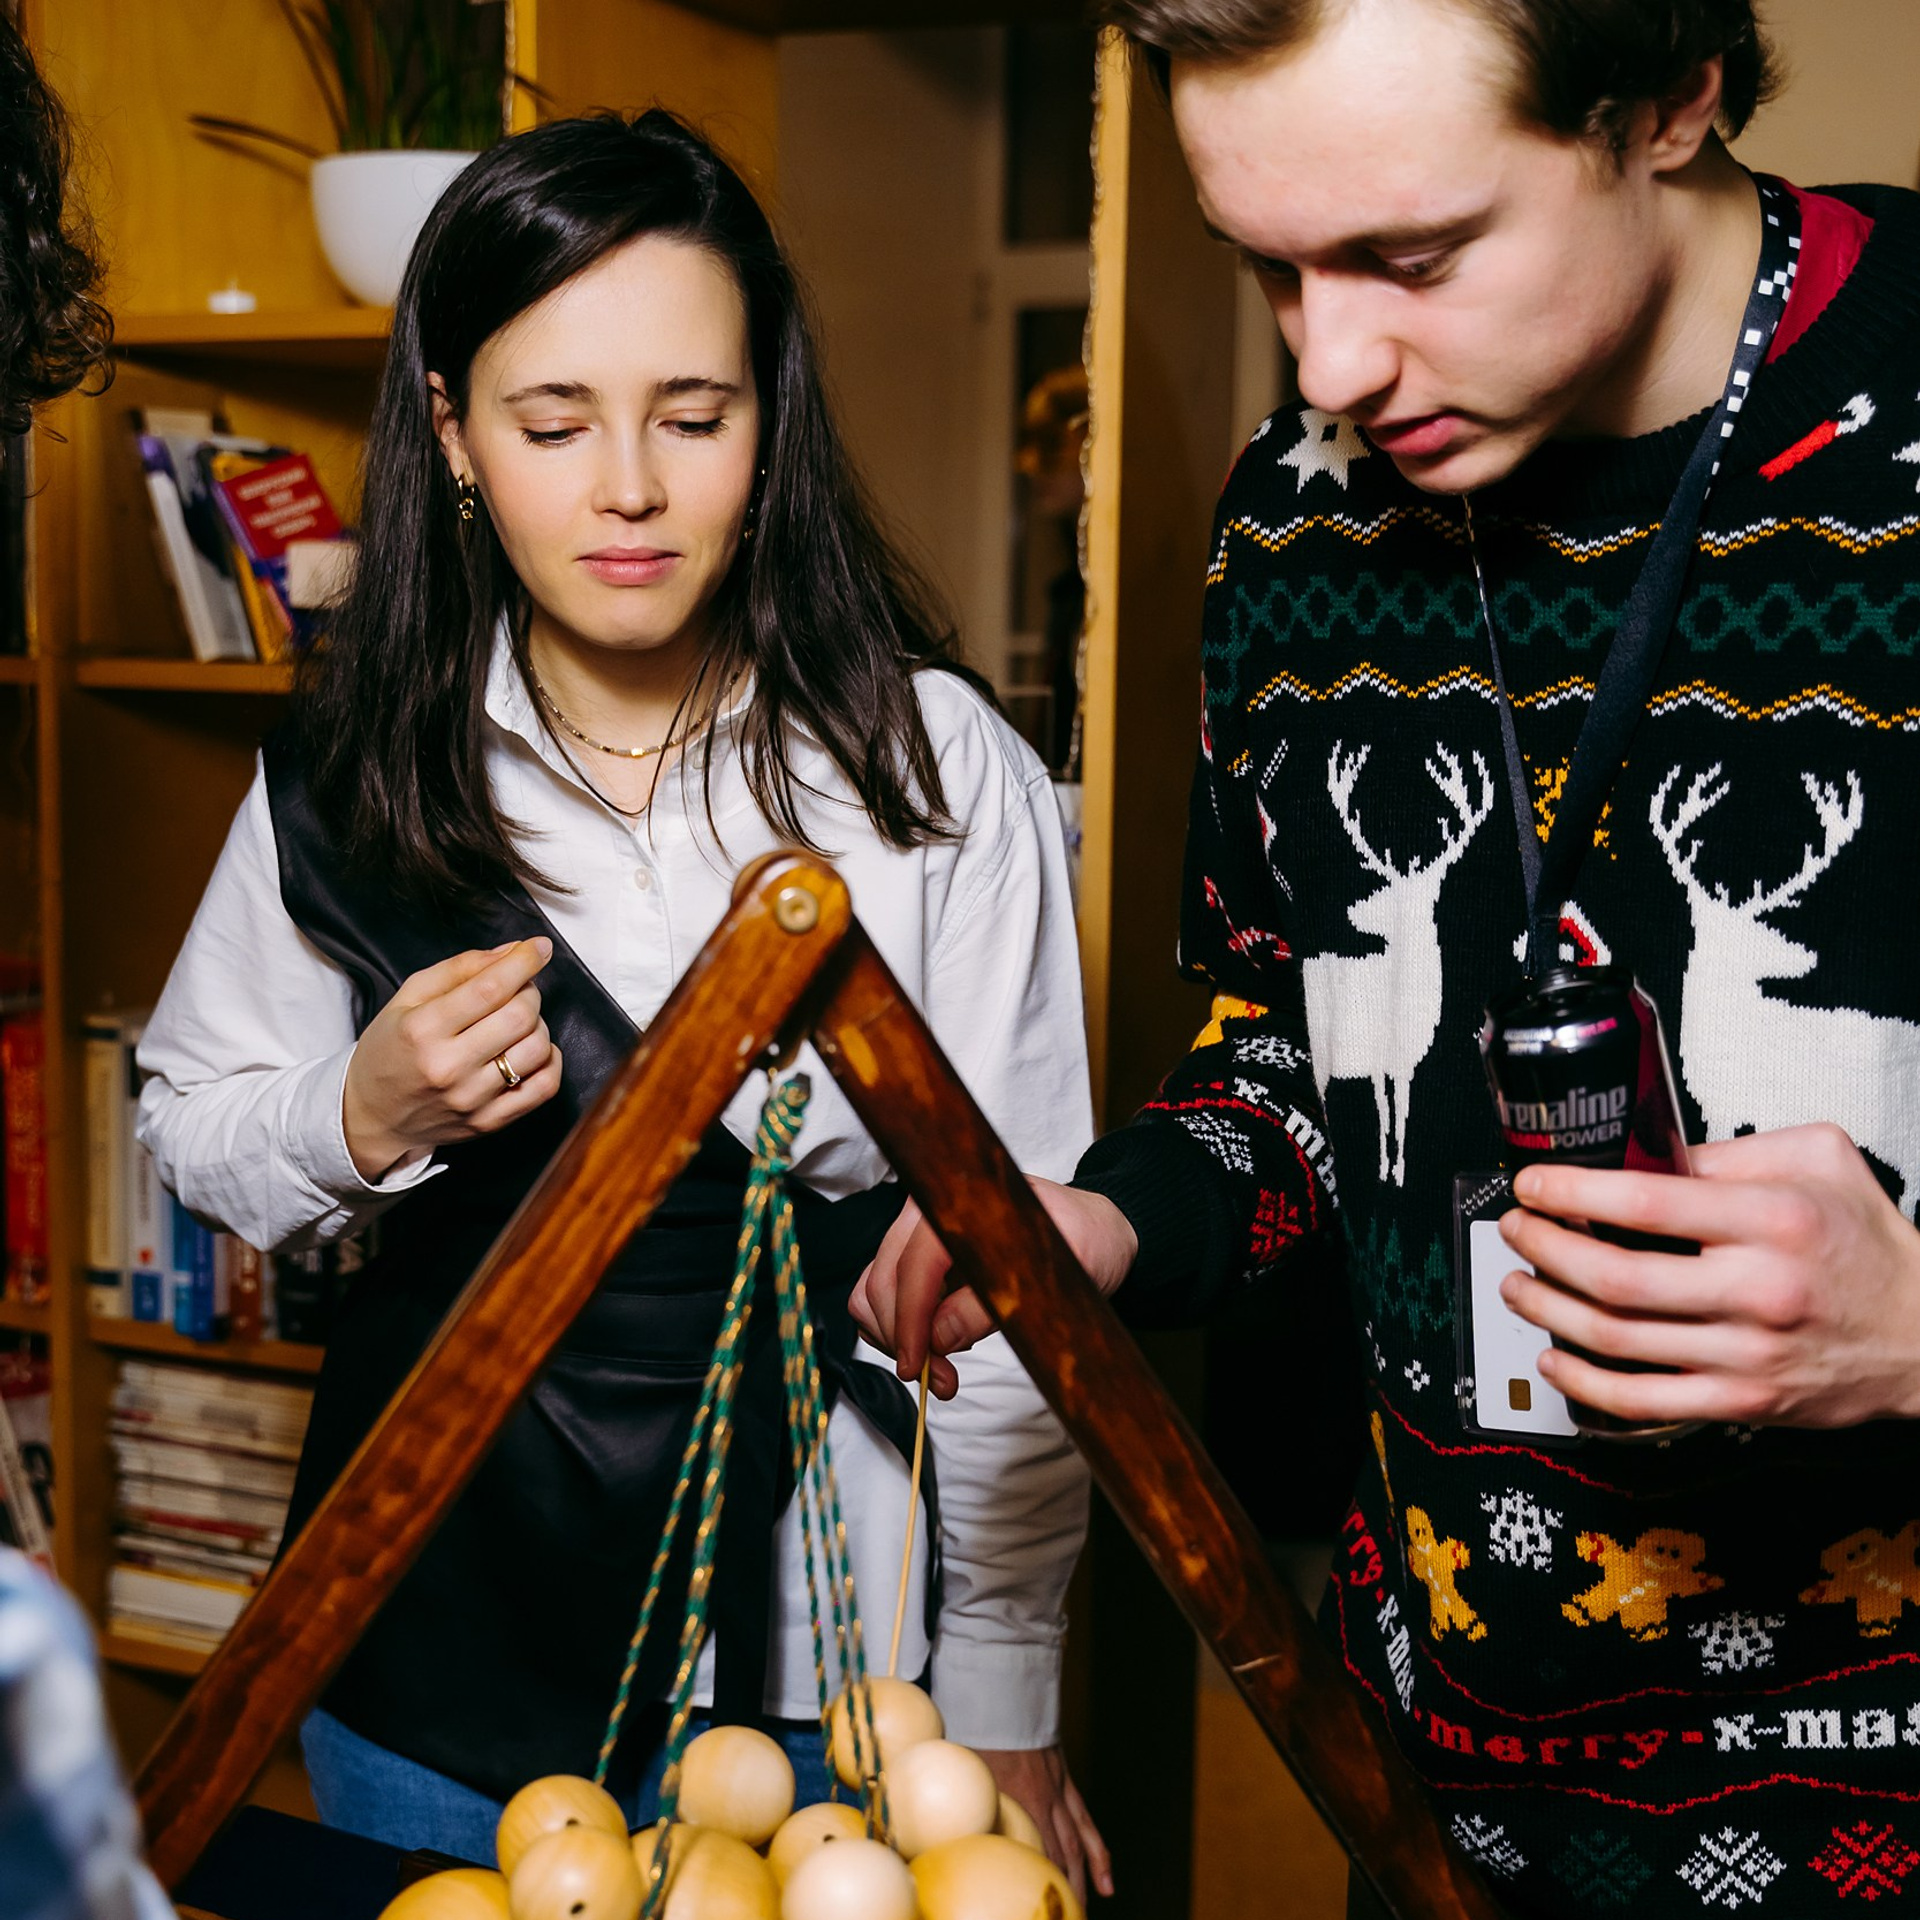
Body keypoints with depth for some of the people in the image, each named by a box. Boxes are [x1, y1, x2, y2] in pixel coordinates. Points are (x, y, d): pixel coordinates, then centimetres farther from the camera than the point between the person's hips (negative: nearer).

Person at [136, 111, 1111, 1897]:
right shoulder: (349, 776, -5)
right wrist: (363, 1119, -14)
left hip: (812, 1663, -2)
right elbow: (192, 1132, 9)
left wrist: (1006, 1717, -5)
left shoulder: (934, 768, -12)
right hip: (431, 1636, 3)